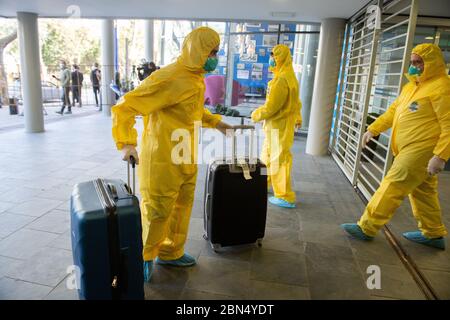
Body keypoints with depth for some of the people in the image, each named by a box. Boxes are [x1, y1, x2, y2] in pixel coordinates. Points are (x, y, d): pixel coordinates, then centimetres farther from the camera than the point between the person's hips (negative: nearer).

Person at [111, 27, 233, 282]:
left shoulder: (196, 77, 9)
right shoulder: (169, 79, -21)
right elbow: (125, 107, -22)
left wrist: (214, 121, 23)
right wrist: (127, 143, -31)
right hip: (163, 159, -9)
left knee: (183, 205, 18)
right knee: (157, 211, 4)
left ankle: (171, 253, 38)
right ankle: (144, 257, 29)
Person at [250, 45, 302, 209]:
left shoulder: (282, 80, -22)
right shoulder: (289, 76, 11)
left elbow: (271, 106, -23)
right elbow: (296, 101, 20)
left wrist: (256, 115, -7)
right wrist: (297, 117, 32)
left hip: (279, 126, -10)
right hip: (277, 124, 10)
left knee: (279, 160, -3)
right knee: (268, 155, 21)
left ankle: (286, 198, 6)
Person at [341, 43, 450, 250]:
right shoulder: (412, 87, 16)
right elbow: (393, 111, 21)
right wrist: (373, 129, 13)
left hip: (421, 150, -9)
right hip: (412, 149, 9)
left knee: (393, 187, -6)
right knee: (422, 192, 16)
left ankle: (367, 228, 2)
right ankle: (433, 234, 29)